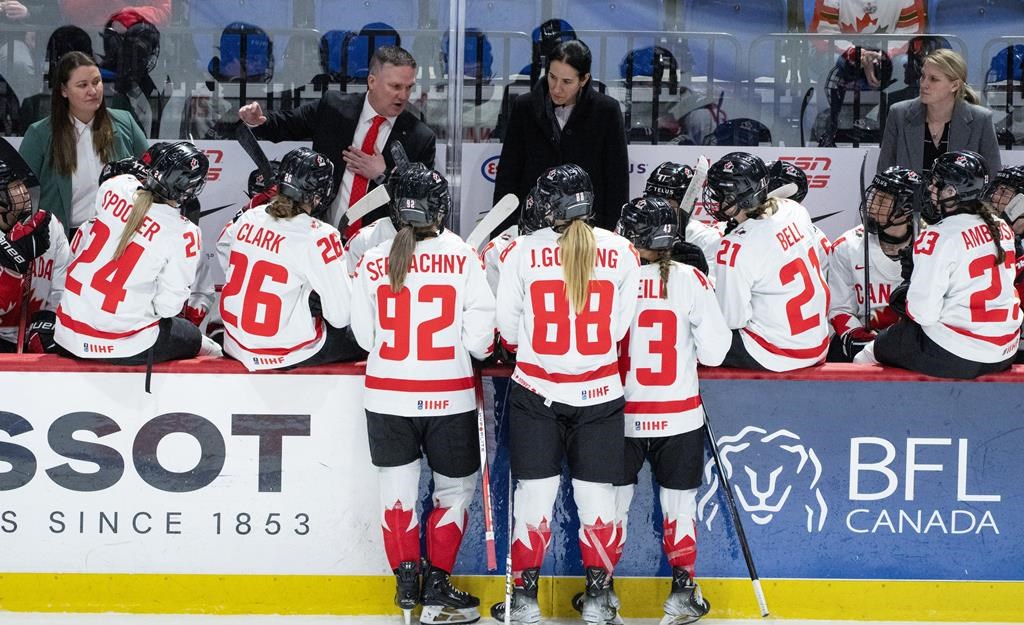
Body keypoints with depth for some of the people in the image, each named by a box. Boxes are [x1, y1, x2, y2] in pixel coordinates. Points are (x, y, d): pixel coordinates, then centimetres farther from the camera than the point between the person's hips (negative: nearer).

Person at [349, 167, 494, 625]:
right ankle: (436, 587, 12)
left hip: (387, 394, 2)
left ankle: (406, 580, 15)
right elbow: (480, 333, -10)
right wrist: (478, 350, 12)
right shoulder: (462, 257, -8)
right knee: (456, 486, 13)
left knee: (397, 484, 16)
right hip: (449, 395, -2)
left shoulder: (373, 262, -3)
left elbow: (363, 335, 1)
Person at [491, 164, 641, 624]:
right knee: (597, 495, 10)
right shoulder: (622, 252, -4)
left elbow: (507, 325, -2)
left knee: (534, 493, 7)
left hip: (536, 390, -1)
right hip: (599, 392, 1)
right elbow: (625, 325, 0)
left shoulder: (522, 251, -7)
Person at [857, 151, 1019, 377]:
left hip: (955, 358, -8)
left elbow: (922, 314, -18)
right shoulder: (1002, 228, 5)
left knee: (866, 359, 10)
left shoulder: (938, 238, -18)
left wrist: (903, 297, 4)